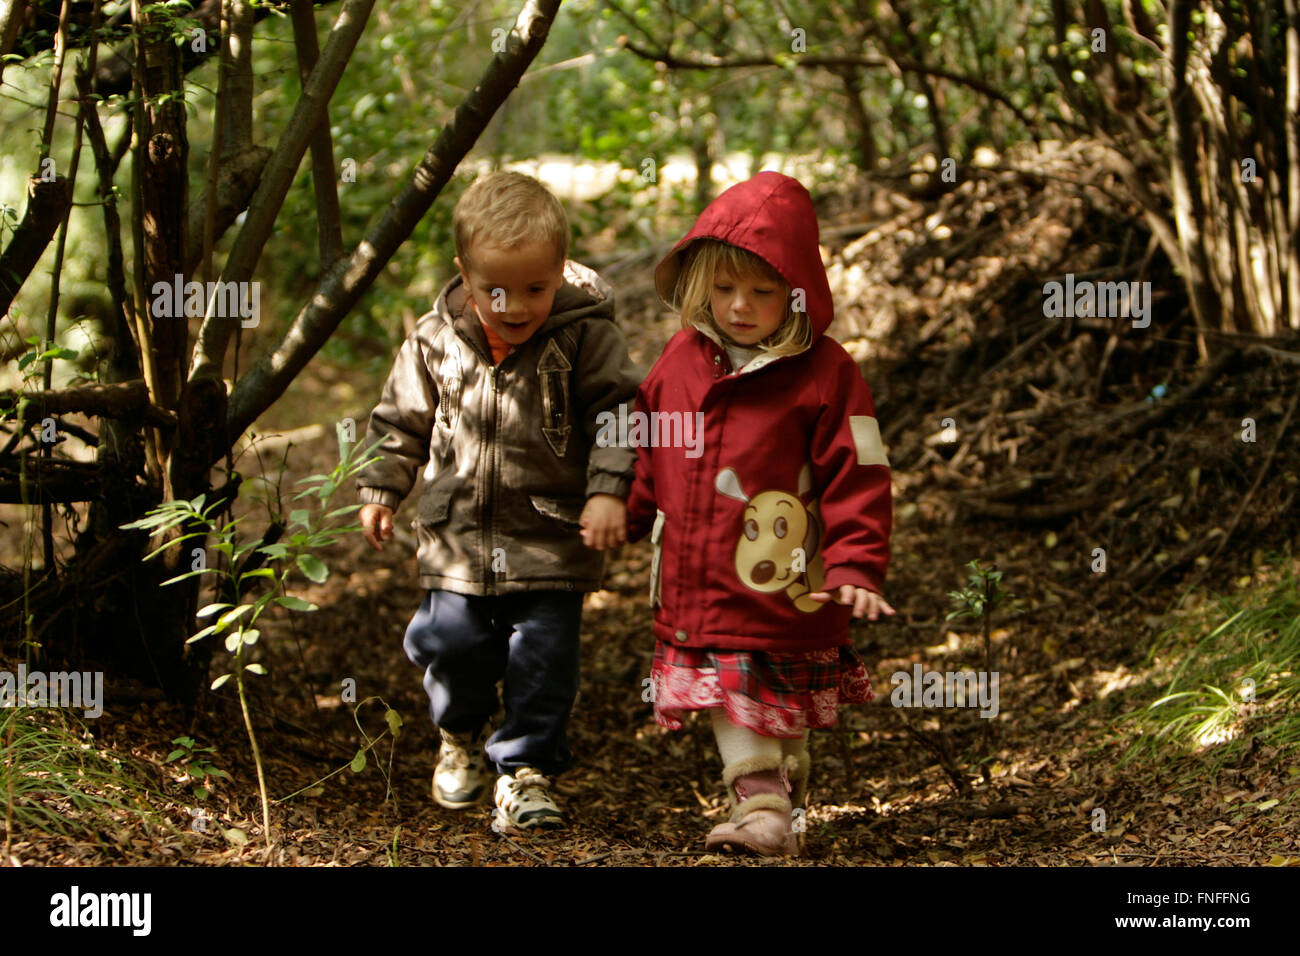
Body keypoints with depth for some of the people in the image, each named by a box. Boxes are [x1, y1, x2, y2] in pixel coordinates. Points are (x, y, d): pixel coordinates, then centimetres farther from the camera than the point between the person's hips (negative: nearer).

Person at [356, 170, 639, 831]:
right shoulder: (435, 340, -2)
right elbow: (402, 418, 11)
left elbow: (617, 416, -8)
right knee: (451, 644, 5)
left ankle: (525, 769, 12)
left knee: (543, 658, -2)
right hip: (458, 536, 2)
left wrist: (608, 491, -17)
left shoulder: (586, 337, -10)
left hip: (552, 541, -2)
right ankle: (461, 738, 35)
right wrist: (379, 489, 11)